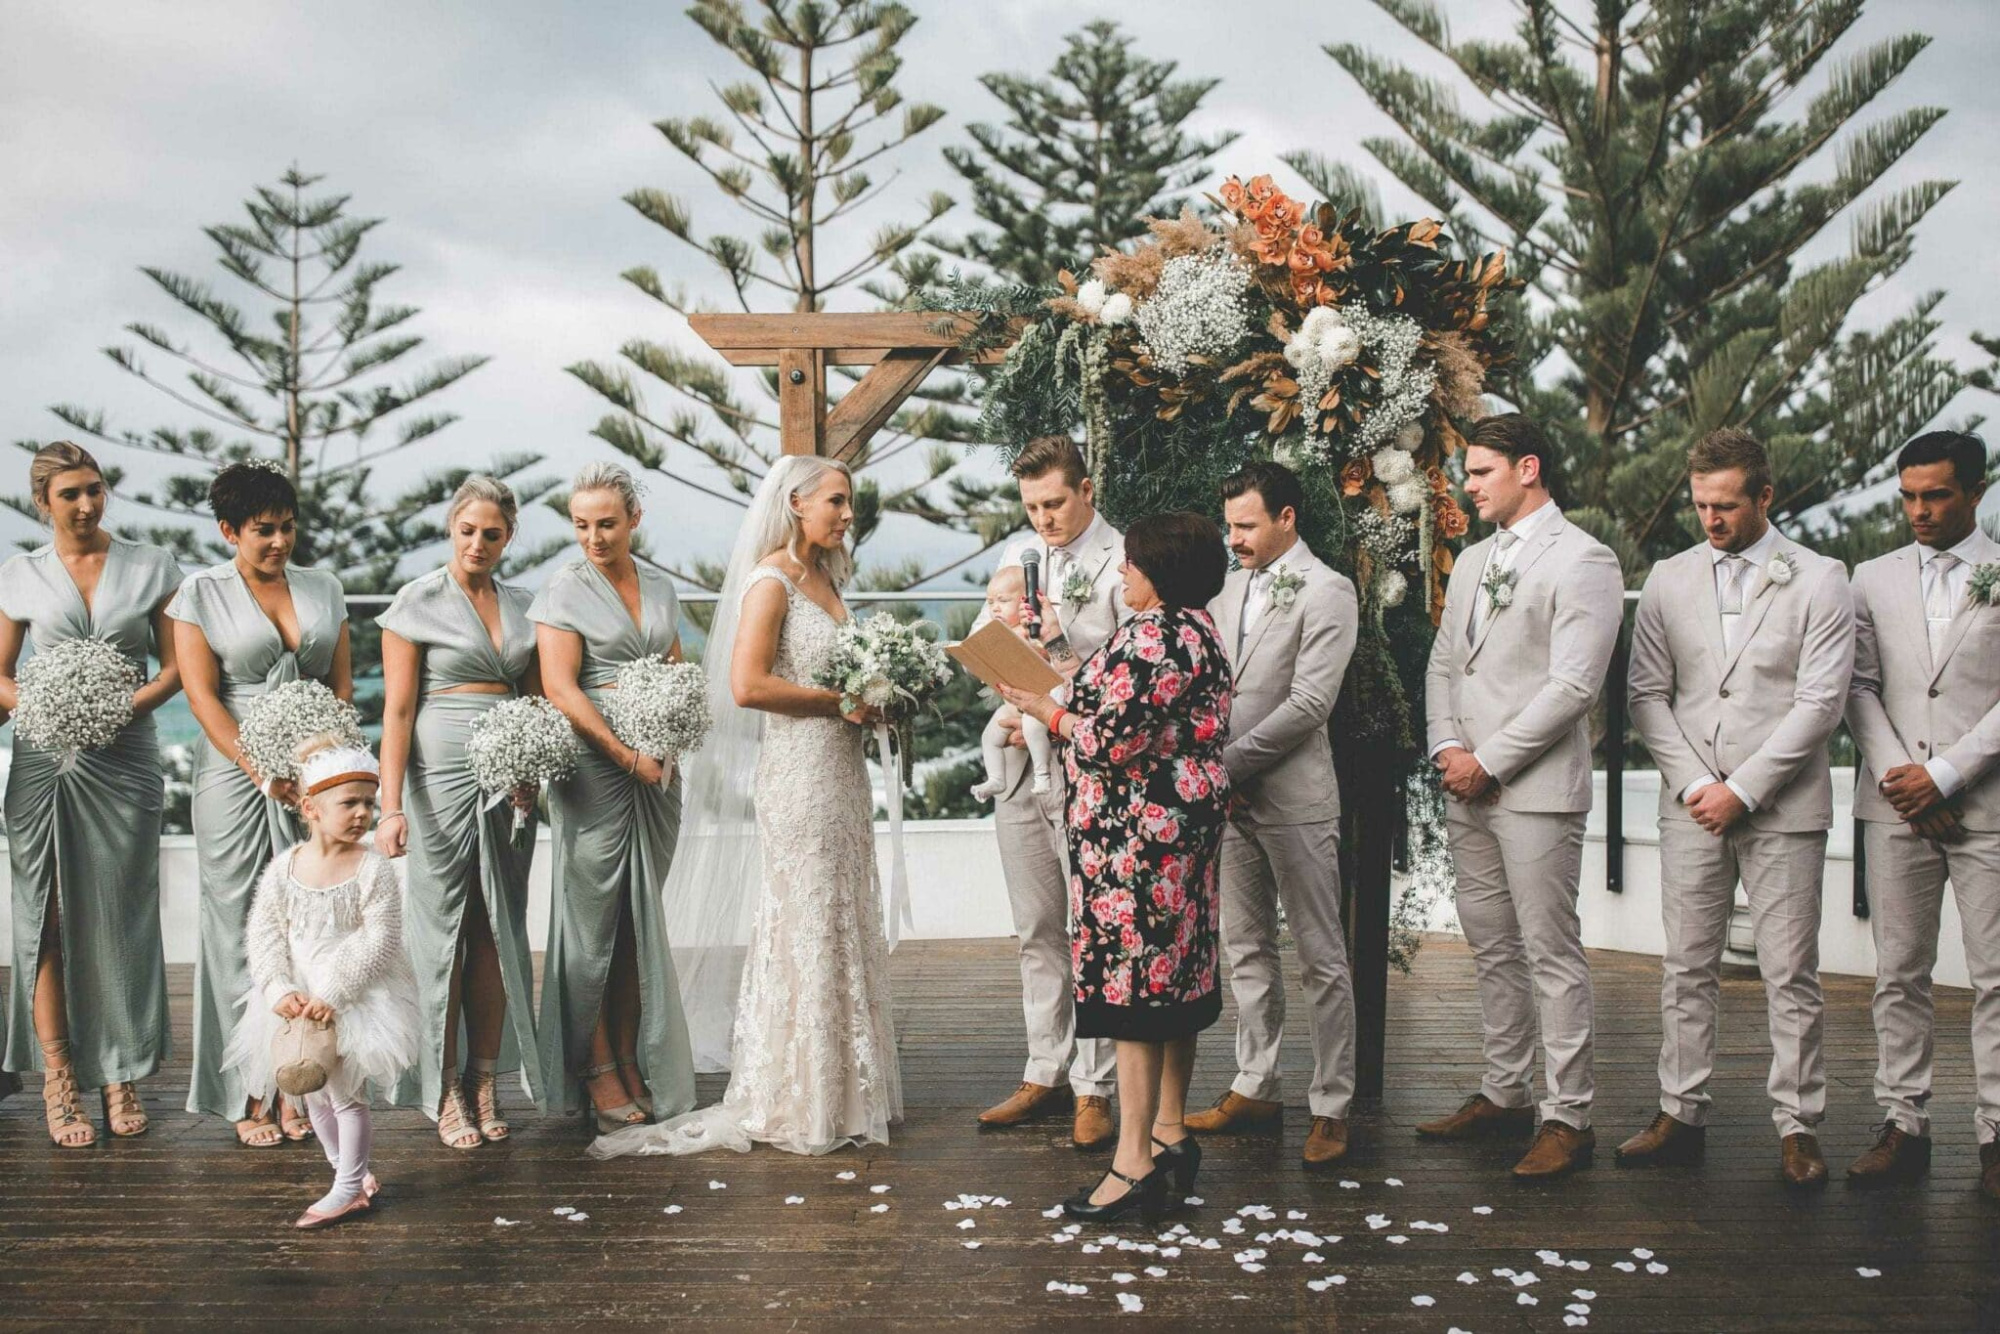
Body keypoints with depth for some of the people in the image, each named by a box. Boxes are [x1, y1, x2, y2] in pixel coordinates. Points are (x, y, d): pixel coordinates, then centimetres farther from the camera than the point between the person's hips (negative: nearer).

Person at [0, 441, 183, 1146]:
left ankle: (119, 1075, 11)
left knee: (121, 917, 2)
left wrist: (125, 707, -13)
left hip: (124, 758, 0)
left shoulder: (151, 567, 7)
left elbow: (176, 667, 4)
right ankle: (58, 1079, 5)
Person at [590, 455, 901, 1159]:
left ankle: (843, 1091, 23)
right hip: (797, 773, -9)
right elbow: (746, 684, -21)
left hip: (841, 770, 9)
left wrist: (869, 702, 4)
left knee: (845, 927, 12)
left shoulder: (823, 578, 15)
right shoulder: (771, 580, -11)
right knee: (803, 929, -2)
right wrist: (840, 702, -15)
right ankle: (795, 1106, 9)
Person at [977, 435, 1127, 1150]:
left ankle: (1094, 1090, 8)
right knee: (1037, 932, 13)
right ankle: (1044, 1076, 23)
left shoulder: (1123, 562, -7)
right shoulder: (1018, 556, 14)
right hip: (1021, 764, 7)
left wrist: (1066, 655, -22)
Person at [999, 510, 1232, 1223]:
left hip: (1140, 830, -11)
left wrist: (1047, 711, -5)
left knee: (1132, 977, -7)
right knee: (1172, 977, 14)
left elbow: (1115, 740, -21)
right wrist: (1079, 689, 18)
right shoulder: (1197, 628, 15)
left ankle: (1135, 1162, -4)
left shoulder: (1153, 635, -17)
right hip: (1184, 823, 11)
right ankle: (1170, 1134, 23)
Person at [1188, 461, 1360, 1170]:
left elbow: (1309, 704, -16)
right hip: (1228, 794, 7)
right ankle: (1255, 1087, 25)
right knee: (1245, 949, 14)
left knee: (1321, 957, 0)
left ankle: (1331, 1106, 7)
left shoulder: (1326, 592, -9)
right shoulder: (1229, 585, 13)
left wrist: (1230, 761, -15)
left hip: (1293, 797, -7)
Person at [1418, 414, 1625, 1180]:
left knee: (1551, 951, -5)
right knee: (1492, 949, 13)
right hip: (1467, 789, 8)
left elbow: (1573, 684, -15)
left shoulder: (1582, 560, -7)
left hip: (1536, 789, -8)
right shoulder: (1472, 563, 18)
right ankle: (1505, 1095, 24)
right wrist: (1445, 748, 1)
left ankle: (1569, 1118, 2)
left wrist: (1489, 761, -13)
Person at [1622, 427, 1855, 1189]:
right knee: (1687, 969, 7)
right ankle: (1682, 1116, 15)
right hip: (1692, 806, 3)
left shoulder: (1819, 582, 0)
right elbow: (1648, 696, 6)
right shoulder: (1669, 581, 9)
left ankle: (1797, 1127, 11)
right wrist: (1693, 783, -6)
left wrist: (1742, 789, -12)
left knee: (1791, 975, 2)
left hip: (1783, 810, -3)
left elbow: (1820, 702, -7)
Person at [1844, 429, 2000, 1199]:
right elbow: (1858, 687, 8)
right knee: (1899, 975, 5)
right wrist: (1892, 773, -5)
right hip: (1896, 806, 3)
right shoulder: (1874, 580, 12)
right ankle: (1903, 1127, 12)